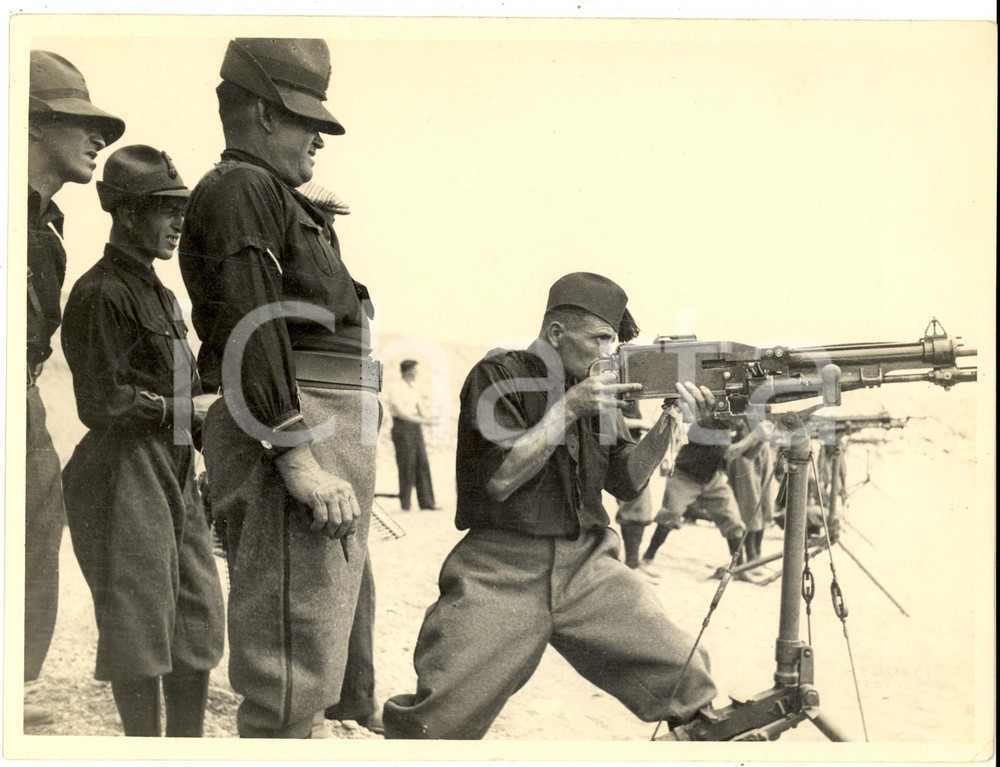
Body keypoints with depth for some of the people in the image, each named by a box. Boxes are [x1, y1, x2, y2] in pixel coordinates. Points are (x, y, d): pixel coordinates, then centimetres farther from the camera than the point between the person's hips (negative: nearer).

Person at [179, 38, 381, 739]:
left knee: (304, 664, 16)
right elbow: (252, 331, -18)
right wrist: (298, 460, -25)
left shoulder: (275, 198, 25)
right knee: (293, 665, -10)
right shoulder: (240, 188, -6)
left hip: (333, 438, 10)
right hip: (298, 434, -10)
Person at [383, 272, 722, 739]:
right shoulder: (498, 377, -4)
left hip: (586, 566, 5)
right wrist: (568, 408, -16)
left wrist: (669, 422, -3)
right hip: (502, 574, -5)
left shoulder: (592, 388, 12)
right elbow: (498, 478, -15)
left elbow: (626, 480, 10)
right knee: (437, 725, -13)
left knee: (688, 681, -6)